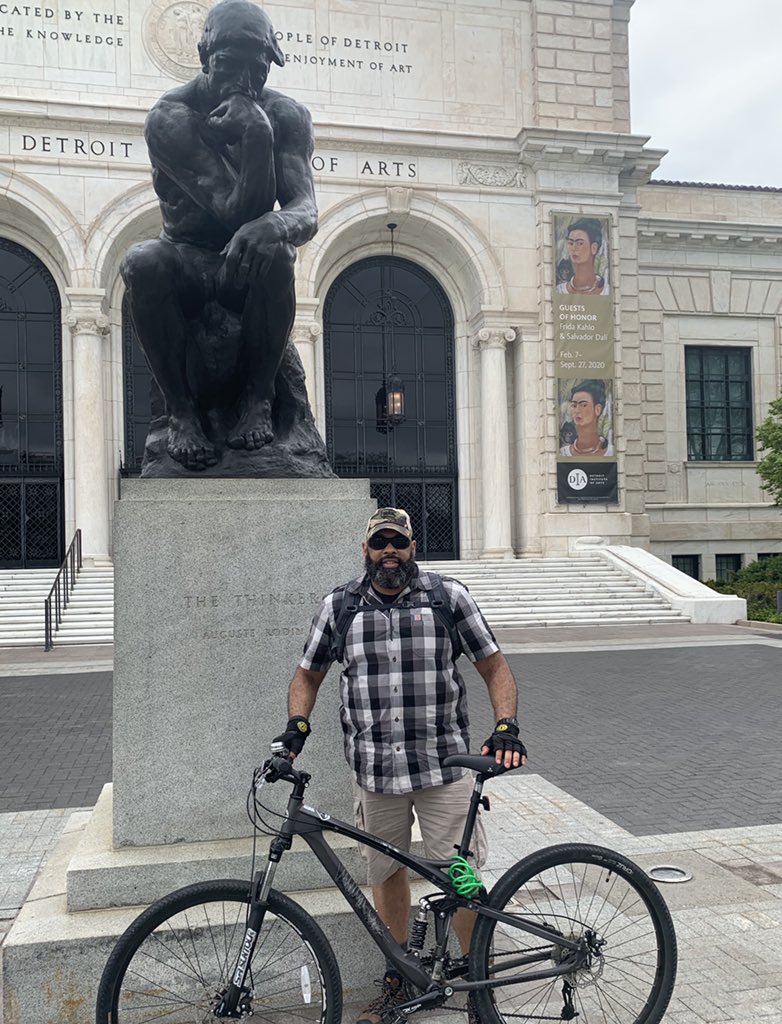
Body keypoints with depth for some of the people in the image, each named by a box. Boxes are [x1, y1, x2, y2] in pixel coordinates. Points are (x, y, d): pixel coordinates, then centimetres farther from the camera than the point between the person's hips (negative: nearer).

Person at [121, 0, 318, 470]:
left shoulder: (287, 115, -3)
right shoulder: (171, 118, -12)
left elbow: (307, 211, -18)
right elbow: (238, 212, -22)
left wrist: (275, 226, -42)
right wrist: (257, 136, -32)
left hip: (245, 269, 1)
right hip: (188, 261, -1)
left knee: (274, 250, -35)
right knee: (141, 262, -34)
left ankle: (257, 397, -20)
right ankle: (182, 408, -21)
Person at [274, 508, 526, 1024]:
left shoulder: (449, 596, -2)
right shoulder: (339, 606, 2)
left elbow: (495, 667, 3)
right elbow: (308, 676, 13)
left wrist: (506, 728, -11)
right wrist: (297, 725, -4)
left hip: (444, 764, -2)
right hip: (374, 768, 2)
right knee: (387, 873, 16)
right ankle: (399, 979, 37)